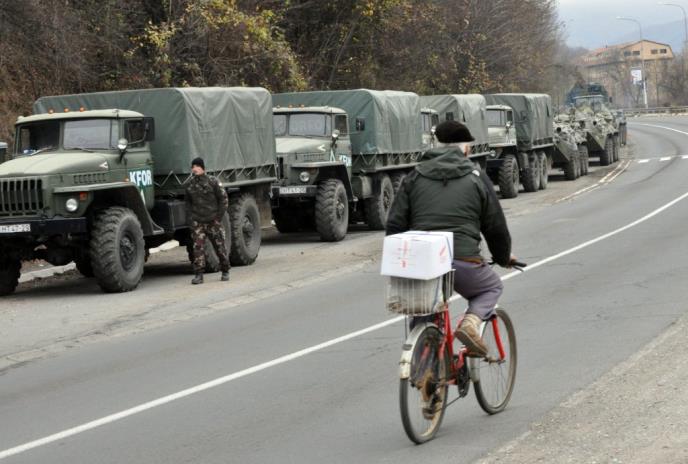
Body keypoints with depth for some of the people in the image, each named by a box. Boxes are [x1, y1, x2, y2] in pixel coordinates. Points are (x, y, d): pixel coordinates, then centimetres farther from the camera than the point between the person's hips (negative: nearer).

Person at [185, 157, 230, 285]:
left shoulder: (213, 182, -4)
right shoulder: (190, 184, 8)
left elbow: (223, 199, -1)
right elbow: (188, 202, 21)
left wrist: (219, 217, -6)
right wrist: (190, 216, 8)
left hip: (213, 221, -2)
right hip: (197, 222, 2)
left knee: (220, 247, 7)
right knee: (198, 247, -9)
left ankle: (225, 271, 24)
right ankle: (199, 274, -9)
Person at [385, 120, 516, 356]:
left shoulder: (415, 176, 14)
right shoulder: (476, 177, 8)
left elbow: (395, 224, 10)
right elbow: (496, 226, 12)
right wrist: (504, 258, 30)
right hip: (463, 261, -3)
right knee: (492, 286, 26)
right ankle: (472, 322, -2)